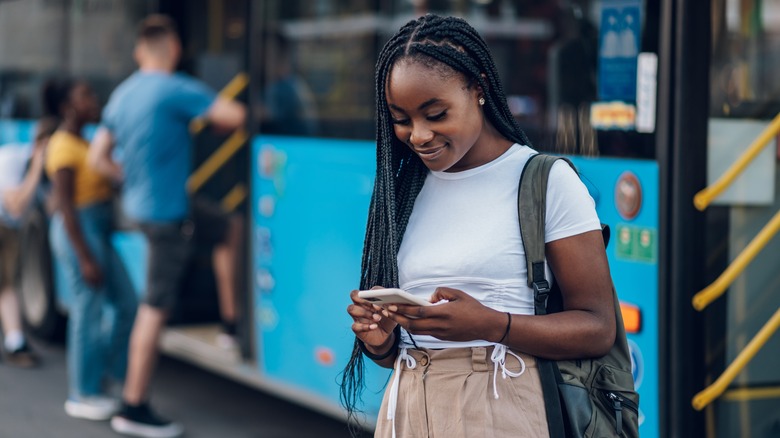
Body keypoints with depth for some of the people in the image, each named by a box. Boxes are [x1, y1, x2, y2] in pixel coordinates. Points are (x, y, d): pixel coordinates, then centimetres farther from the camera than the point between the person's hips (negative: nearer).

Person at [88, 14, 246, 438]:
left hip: (142, 204, 9)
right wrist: (218, 112, 0)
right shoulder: (177, 90, -18)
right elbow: (234, 116, -22)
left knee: (229, 229, 26)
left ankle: (230, 319, 28)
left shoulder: (122, 94, 7)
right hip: (165, 212, -9)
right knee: (155, 307, -3)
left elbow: (98, 157, 10)